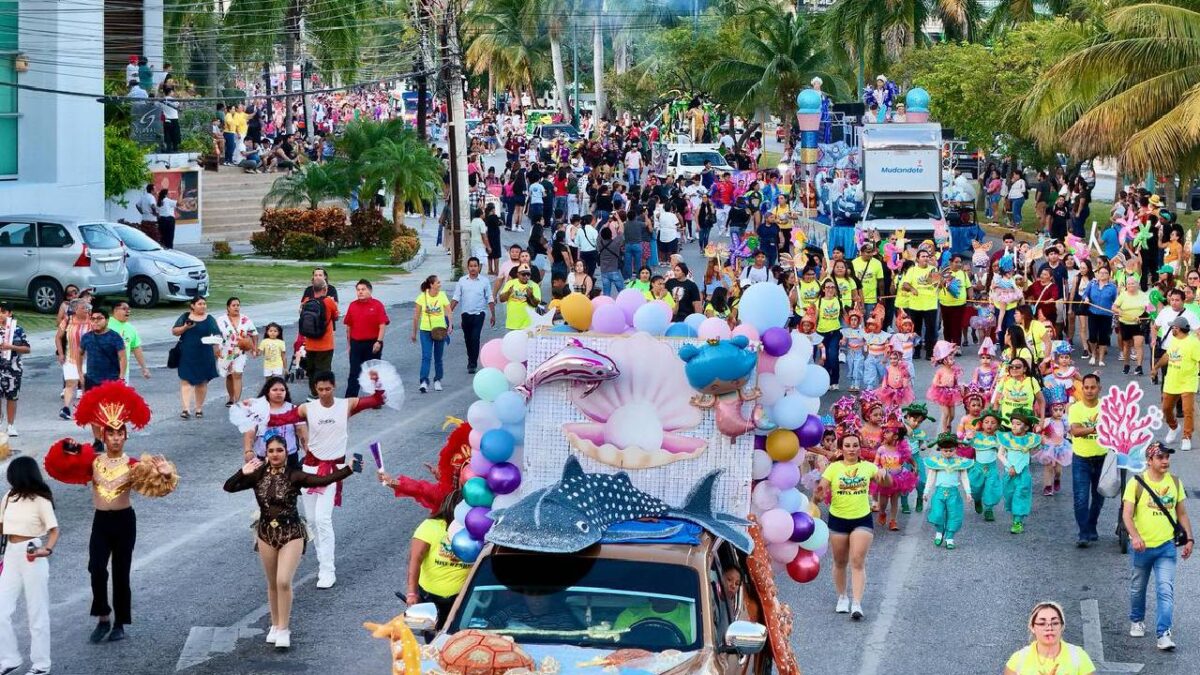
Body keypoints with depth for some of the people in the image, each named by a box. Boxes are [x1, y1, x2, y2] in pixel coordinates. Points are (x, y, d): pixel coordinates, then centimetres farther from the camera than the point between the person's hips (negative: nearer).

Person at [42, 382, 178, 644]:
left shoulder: (132, 465, -5)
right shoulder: (92, 460, 0)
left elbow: (150, 481, -17)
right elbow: (59, 466, -5)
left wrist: (163, 474, -37)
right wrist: (68, 450, -23)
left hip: (124, 521, -1)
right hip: (101, 522, 1)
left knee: (121, 573, 5)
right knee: (97, 569, -15)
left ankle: (119, 623, 18)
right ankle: (103, 618, 1)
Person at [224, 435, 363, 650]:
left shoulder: (294, 476, -11)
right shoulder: (259, 475, -2)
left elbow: (323, 480, -20)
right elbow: (229, 487, -4)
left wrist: (348, 469, -29)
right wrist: (243, 473, -19)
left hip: (291, 533, -3)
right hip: (266, 533, 3)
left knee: (284, 581, -13)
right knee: (273, 583, 14)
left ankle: (283, 629, -1)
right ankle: (275, 625, 30)